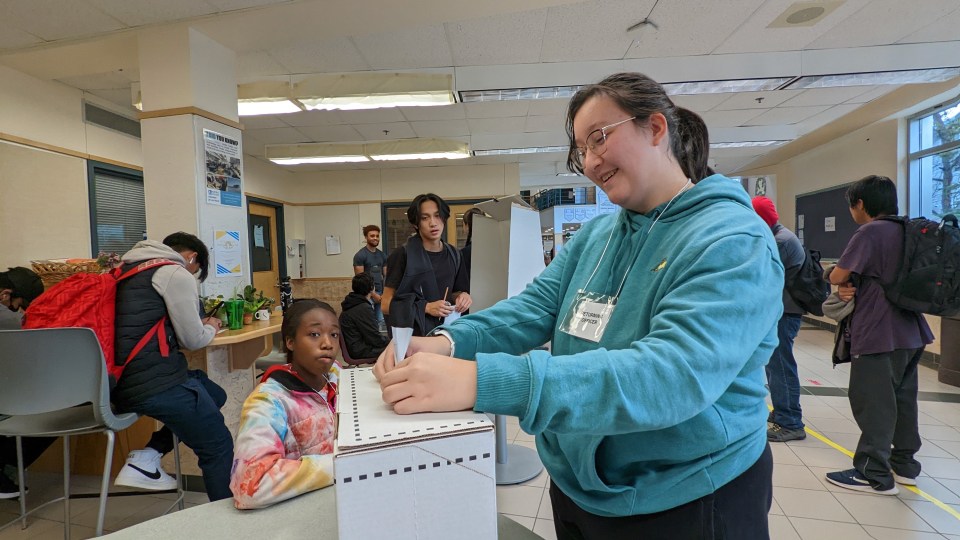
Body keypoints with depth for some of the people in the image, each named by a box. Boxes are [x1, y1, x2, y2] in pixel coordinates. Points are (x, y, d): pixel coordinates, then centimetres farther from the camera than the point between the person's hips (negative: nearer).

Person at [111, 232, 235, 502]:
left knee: (215, 393, 23)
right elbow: (192, 340, -7)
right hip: (156, 384, -9)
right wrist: (211, 328, 14)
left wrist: (201, 325, 21)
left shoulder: (130, 269, 18)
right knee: (219, 447, 1)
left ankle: (146, 457, 12)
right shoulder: (176, 274, -9)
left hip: (122, 383, 10)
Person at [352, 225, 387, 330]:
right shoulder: (360, 255, -6)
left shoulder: (382, 255, 11)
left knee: (382, 321, 5)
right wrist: (373, 294, -13)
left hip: (380, 293, 5)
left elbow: (386, 275, 11)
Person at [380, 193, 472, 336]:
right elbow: (386, 304, -11)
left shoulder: (453, 255, 1)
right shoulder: (403, 255, -13)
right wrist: (426, 307, -21)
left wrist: (462, 296, -7)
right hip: (412, 335, -4)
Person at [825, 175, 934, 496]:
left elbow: (837, 276, -16)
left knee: (872, 403, -3)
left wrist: (844, 282, 6)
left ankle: (874, 475, 3)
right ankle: (904, 465, 28)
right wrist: (853, 286, -3)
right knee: (903, 399, 17)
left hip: (878, 335, -9)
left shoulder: (870, 232, -15)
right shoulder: (908, 231, 13)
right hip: (910, 333, 9)